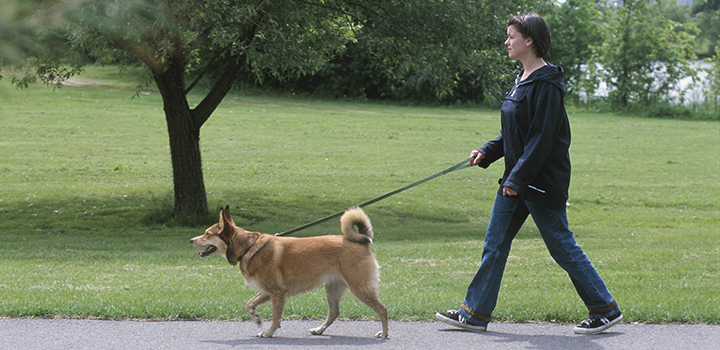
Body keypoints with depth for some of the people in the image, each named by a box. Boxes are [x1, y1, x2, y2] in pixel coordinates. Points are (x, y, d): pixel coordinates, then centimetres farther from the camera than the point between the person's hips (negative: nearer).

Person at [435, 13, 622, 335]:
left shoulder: (546, 84, -18)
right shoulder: (523, 79, 12)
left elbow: (542, 138, -21)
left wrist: (517, 177, -22)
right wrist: (487, 151, 9)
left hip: (543, 182, -10)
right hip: (517, 179, 10)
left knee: (561, 245, -1)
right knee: (494, 244, 9)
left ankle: (605, 310, 11)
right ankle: (475, 313, 13)